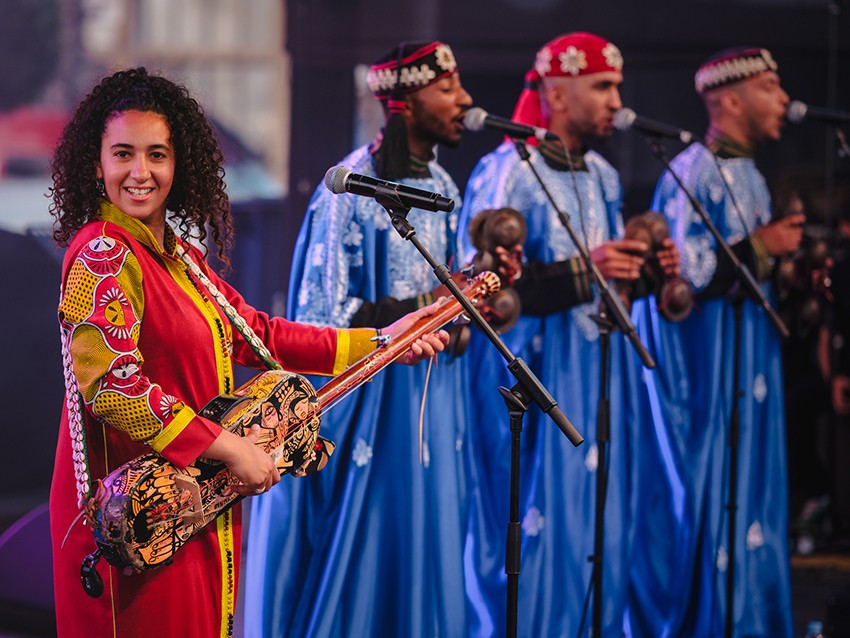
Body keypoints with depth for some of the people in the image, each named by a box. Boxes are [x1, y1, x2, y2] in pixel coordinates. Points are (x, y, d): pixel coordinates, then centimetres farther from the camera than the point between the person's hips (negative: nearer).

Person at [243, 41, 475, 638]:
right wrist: (426, 309, -18)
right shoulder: (350, 193, -15)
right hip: (368, 402, -7)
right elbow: (322, 316, -16)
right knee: (360, 555, 0)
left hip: (427, 397, 7)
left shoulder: (440, 186, 8)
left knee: (421, 558, 9)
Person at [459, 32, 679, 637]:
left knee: (598, 530, 8)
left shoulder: (603, 177, 14)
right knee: (534, 530, -6)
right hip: (533, 377, -7)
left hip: (599, 378, 7)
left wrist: (644, 269, 3)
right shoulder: (507, 173, -10)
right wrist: (579, 273, -23)